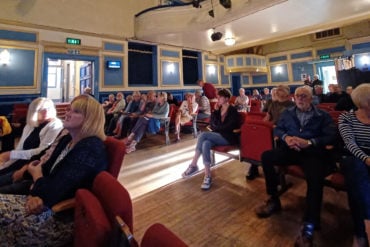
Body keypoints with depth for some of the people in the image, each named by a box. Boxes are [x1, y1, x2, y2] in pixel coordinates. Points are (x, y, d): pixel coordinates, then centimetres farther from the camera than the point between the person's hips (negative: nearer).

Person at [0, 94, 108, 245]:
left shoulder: (90, 149, -24)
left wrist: (35, 173, -2)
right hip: (47, 203, 8)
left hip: (65, 216, -8)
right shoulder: (67, 140, 9)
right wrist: (34, 195, -15)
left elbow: (54, 191, -24)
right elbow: (45, 169, 7)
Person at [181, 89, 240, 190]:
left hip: (228, 137, -6)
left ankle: (193, 165, -21)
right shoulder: (219, 109, 13)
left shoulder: (233, 110, -5)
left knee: (203, 135, -28)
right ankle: (207, 176, -27)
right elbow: (212, 125, 7)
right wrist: (215, 111, -3)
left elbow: (228, 127, -14)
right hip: (217, 136, 6)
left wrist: (216, 127, -3)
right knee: (206, 144, -28)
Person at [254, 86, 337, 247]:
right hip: (290, 149, 3)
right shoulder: (287, 112, 20)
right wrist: (286, 137, -9)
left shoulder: (323, 116, 12)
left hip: (313, 152, -3)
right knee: (266, 156, -23)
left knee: (315, 178, -33)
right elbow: (277, 129, 13)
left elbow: (331, 136, -1)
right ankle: (274, 200, -8)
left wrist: (309, 142, -17)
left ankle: (309, 225, -24)